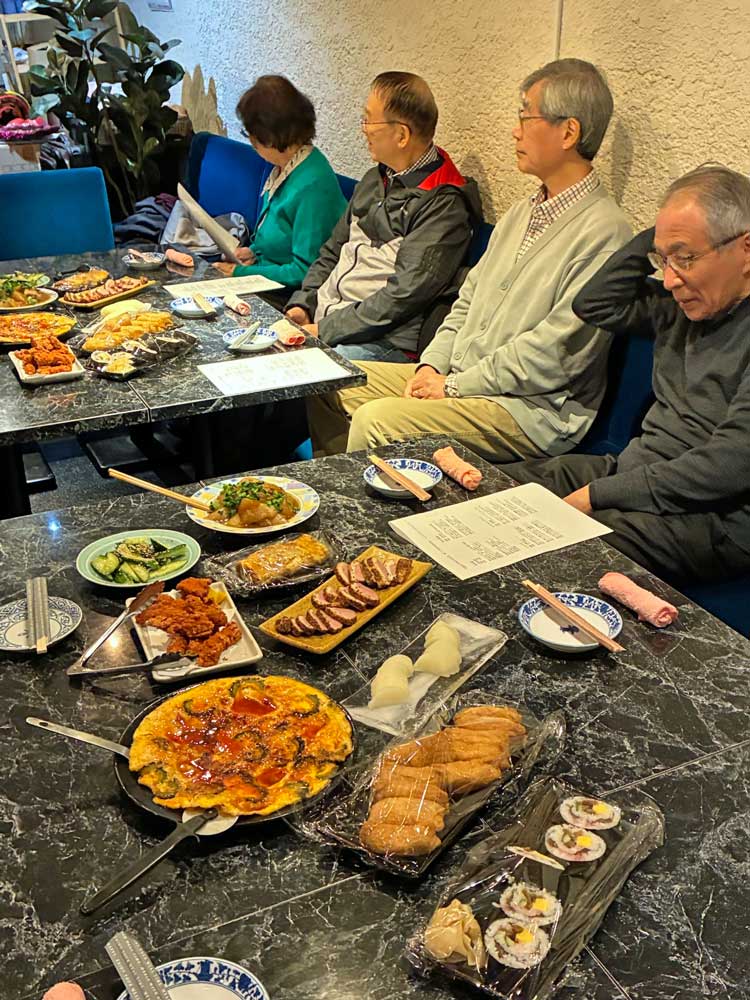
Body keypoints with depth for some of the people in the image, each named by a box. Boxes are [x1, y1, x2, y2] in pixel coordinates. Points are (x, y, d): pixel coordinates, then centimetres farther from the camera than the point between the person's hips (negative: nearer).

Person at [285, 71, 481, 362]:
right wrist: (301, 305, 6)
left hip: (384, 342, -8)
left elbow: (405, 295, -17)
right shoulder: (373, 180, 17)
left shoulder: (444, 204, -10)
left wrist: (325, 331, -16)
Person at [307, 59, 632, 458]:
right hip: (458, 376, 9)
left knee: (376, 419, -27)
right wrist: (433, 364, 1)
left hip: (531, 409, -9)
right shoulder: (523, 212, 16)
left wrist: (455, 385, -15)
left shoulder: (604, 231, -15)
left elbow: (555, 353, -20)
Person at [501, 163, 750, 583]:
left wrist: (597, 495, -19)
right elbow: (595, 305, 16)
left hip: (714, 516, -8)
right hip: (634, 470, 9)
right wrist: (659, 238, 3)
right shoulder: (685, 302, 8)